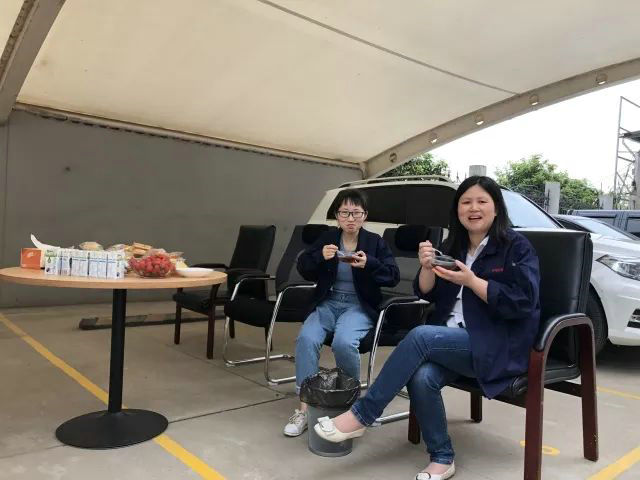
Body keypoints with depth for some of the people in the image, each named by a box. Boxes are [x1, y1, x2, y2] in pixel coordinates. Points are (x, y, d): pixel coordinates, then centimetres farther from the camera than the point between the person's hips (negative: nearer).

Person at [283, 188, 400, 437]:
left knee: (343, 342, -32)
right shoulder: (327, 238, 8)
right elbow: (303, 268, 5)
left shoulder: (375, 241, 2)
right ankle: (305, 405, -16)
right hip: (328, 303, 3)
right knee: (306, 338, -27)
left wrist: (369, 264, -22)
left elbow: (393, 276, -4)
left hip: (360, 306, -2)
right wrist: (320, 256, -16)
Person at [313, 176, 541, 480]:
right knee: (421, 377, -27)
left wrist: (470, 280, -19)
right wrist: (427, 267, -11)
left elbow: (522, 301, -13)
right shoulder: (453, 246, 13)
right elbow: (427, 293, 10)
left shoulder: (516, 247, -3)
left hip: (498, 346, -5)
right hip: (454, 340, 5)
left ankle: (361, 416, -20)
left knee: (420, 336, -30)